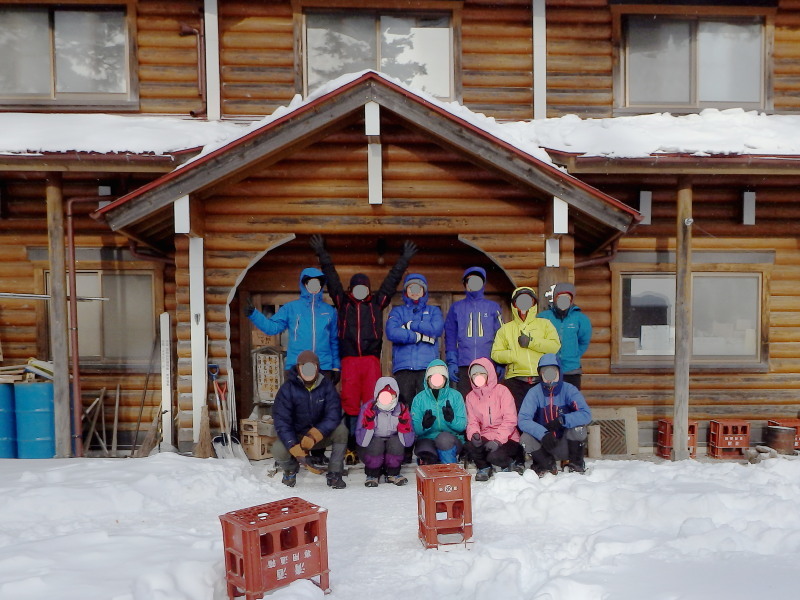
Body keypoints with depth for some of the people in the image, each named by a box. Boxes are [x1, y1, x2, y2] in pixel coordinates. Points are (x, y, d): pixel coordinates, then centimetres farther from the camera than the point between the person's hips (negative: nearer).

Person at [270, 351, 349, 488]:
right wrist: (295, 449, -30)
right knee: (278, 450, -30)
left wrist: (314, 436, -33)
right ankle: (290, 469, 8)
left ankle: (334, 474, -10)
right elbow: (281, 421, -18)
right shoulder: (287, 389, -14)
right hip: (294, 436, -1)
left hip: (321, 435, 1)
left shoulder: (327, 385, -10)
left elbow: (334, 415, -18)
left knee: (341, 430, -26)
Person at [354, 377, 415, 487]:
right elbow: (361, 442, -23)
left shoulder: (401, 409, -11)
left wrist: (404, 423, -29)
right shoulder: (367, 408, -16)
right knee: (376, 443, -31)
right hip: (371, 451, -1)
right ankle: (372, 475, -4)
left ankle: (393, 474, -4)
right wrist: (369, 421, -35)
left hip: (394, 450, 1)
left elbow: (408, 443, -14)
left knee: (396, 441, -28)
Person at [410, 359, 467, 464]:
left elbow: (462, 425, -1)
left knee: (444, 438, -35)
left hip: (452, 441, 1)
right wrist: (424, 425, -24)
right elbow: (414, 429, -1)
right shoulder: (419, 398, 5)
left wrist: (452, 419, -23)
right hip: (427, 440, -1)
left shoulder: (455, 395, 4)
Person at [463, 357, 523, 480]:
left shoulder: (501, 390, -5)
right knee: (469, 446, -28)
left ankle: (509, 463, 6)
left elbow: (510, 419, -12)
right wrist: (474, 434, -20)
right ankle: (484, 467, 5)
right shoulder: (470, 397, 9)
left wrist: (498, 440, -24)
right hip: (485, 438, 3)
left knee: (494, 456, -32)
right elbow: (472, 422, 4)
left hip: (506, 439, -3)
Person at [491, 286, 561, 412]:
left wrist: (531, 341, -10)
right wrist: (514, 355, -12)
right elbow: (495, 354, 4)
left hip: (542, 380, 0)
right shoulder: (506, 329, 15)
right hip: (516, 382, 0)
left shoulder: (544, 324, 13)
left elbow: (555, 346, -3)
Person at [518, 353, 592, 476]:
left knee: (577, 426, -28)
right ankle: (547, 464, 3)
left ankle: (576, 464, -2)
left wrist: (562, 420, -36)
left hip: (566, 445, 0)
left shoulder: (569, 389, -11)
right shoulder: (534, 393, -10)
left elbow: (586, 414, -24)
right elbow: (523, 420, -21)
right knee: (525, 439, -27)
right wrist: (543, 434, -37)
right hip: (545, 445, 1)